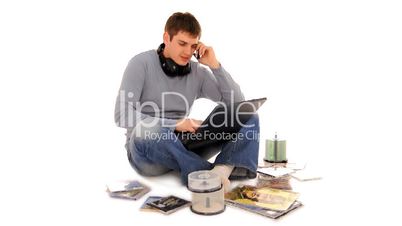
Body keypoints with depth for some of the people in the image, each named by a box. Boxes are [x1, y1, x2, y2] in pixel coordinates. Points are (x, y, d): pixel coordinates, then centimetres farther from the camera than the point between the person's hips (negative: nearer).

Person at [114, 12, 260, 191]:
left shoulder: (198, 71, 4)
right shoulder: (142, 63, -7)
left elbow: (238, 105, 0)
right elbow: (122, 115, -16)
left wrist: (214, 65, -8)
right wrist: (174, 124, -23)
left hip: (182, 144, 4)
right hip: (145, 150, -4)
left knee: (249, 119, -9)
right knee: (148, 132, -41)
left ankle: (222, 169, -35)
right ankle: (209, 172, -27)